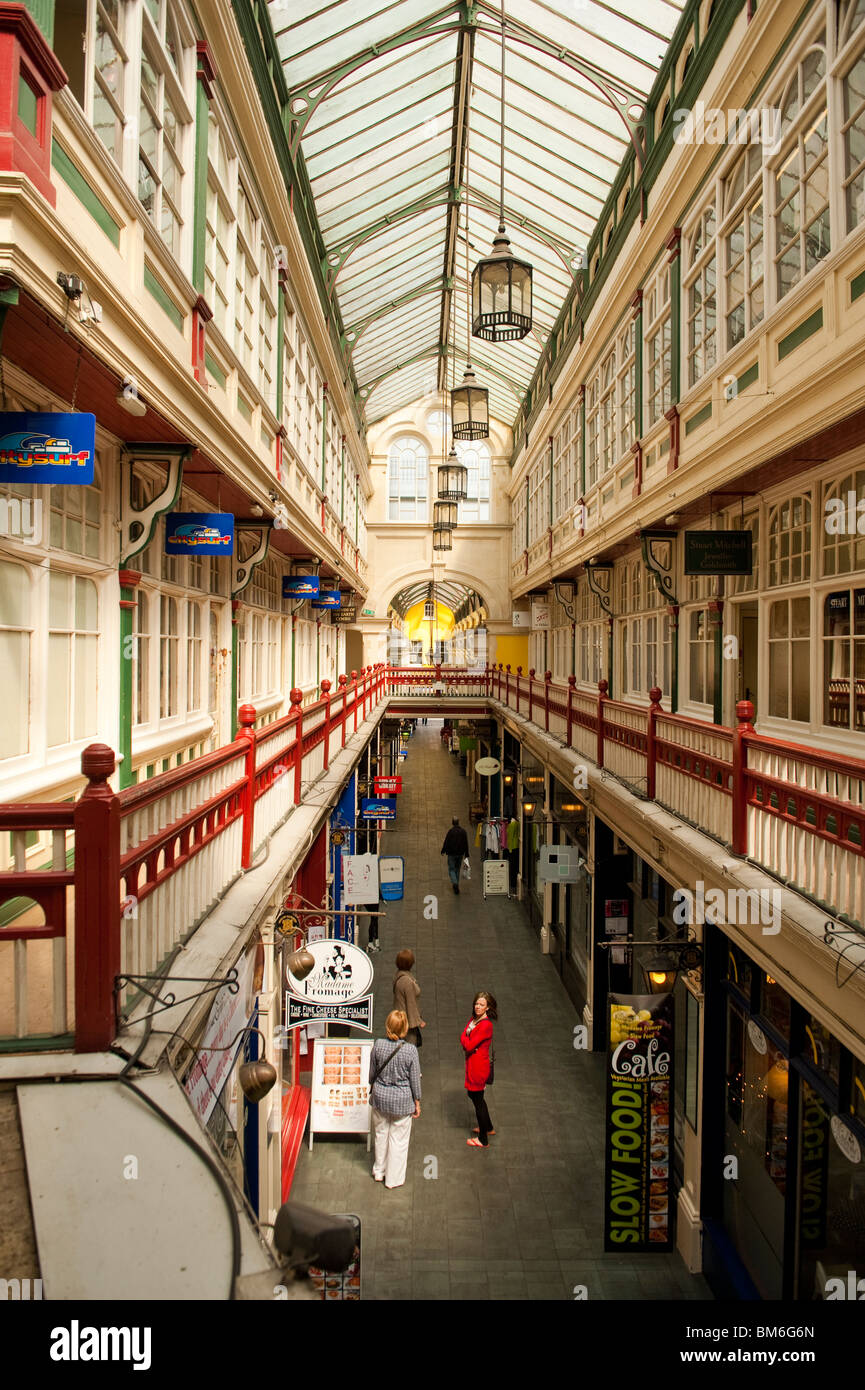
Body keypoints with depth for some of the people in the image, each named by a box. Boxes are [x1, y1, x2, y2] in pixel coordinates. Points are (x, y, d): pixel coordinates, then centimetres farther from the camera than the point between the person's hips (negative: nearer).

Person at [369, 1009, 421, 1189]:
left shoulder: (378, 1045, -15)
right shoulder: (410, 1050, -21)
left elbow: (372, 1073, -1)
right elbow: (414, 1079, -10)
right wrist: (417, 1103, 4)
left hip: (380, 1095, 3)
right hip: (402, 1100, -3)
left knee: (381, 1134, 22)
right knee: (398, 1138, 14)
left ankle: (379, 1172, 39)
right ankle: (394, 1178, 27)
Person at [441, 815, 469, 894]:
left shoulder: (450, 831, -15)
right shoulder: (463, 831, -1)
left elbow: (446, 842, -11)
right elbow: (466, 843, 3)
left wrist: (443, 851, 3)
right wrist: (466, 854, 10)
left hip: (451, 853, -4)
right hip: (460, 853, 4)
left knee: (451, 869, 4)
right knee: (457, 869, 17)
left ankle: (455, 883, -18)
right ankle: (456, 885, 22)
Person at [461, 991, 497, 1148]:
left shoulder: (486, 1025, -25)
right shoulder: (474, 1019, 3)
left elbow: (469, 1045, -25)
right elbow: (464, 1040, 4)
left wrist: (465, 1039, -6)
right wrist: (468, 1045, -17)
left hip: (479, 1067, -9)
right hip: (472, 1063, 9)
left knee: (477, 1100, 4)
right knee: (473, 1095, 24)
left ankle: (483, 1140, 18)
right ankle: (488, 1128, 43)